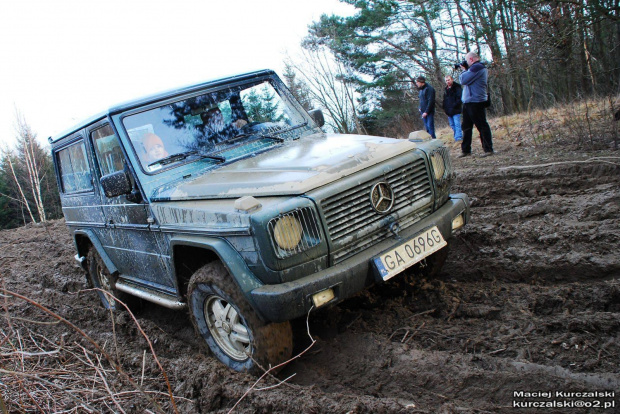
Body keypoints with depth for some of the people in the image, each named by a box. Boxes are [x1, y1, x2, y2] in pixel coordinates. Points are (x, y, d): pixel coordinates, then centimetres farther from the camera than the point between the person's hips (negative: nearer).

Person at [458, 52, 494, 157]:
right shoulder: (480, 67, 19)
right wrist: (465, 70, 9)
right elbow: (468, 80, 21)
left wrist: (464, 71, 0)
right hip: (469, 102, 11)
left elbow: (463, 80, -19)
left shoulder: (476, 67, -15)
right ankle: (466, 150, 17)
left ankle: (488, 149, -2)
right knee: (466, 127, 12)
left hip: (475, 102, -11)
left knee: (482, 126, -6)